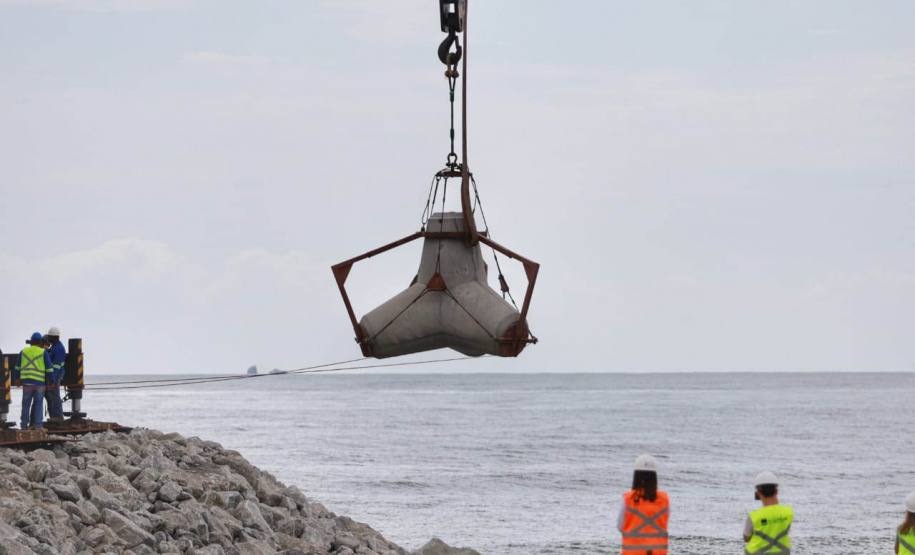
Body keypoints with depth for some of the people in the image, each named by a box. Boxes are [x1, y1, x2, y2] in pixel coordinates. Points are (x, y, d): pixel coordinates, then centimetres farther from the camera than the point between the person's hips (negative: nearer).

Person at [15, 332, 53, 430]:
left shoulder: (23, 352, 8)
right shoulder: (43, 352, -1)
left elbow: (17, 367, 13)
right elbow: (49, 368, -2)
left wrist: (17, 379, 23)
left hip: (26, 382, 2)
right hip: (40, 382, -2)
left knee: (26, 404, 7)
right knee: (38, 404, 5)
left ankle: (24, 424, 6)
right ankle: (37, 425, 1)